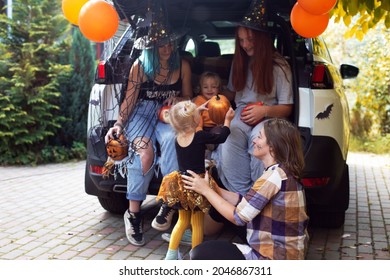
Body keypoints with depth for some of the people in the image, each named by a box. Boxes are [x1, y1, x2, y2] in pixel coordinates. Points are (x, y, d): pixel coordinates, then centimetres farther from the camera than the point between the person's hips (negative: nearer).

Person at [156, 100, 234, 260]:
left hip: (181, 185, 6)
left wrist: (198, 110, 30)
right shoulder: (200, 136, -17)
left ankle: (171, 255, 22)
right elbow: (222, 137, -2)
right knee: (197, 224, 6)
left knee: (182, 221, 20)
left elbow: (187, 124, 23)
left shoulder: (178, 137, -1)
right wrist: (227, 119, 11)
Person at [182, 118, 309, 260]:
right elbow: (245, 202, 9)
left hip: (274, 258, -10)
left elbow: (238, 216, -18)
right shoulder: (284, 172, 9)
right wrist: (212, 188, 1)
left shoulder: (275, 174, -21)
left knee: (200, 254, -7)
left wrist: (206, 190, -8)